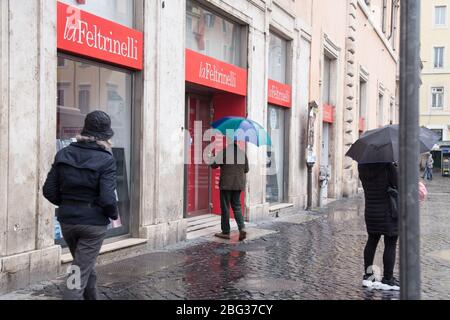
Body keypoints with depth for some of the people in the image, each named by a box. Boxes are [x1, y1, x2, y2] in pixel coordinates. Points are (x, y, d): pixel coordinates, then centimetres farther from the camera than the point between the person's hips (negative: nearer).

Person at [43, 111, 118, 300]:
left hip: (67, 220, 5)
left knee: (87, 267, 25)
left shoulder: (64, 154, 0)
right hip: (94, 222, -5)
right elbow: (108, 199, -20)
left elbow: (49, 191, 1)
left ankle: (92, 297, 42)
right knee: (80, 275, 3)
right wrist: (114, 215, 0)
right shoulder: (106, 160, -13)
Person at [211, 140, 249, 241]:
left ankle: (226, 232, 9)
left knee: (225, 207, 4)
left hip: (226, 184, -4)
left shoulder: (224, 152, -10)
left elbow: (214, 165, -10)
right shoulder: (242, 153, 3)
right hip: (239, 184, 4)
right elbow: (246, 169, 9)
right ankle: (242, 228, -3)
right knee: (237, 206, 13)